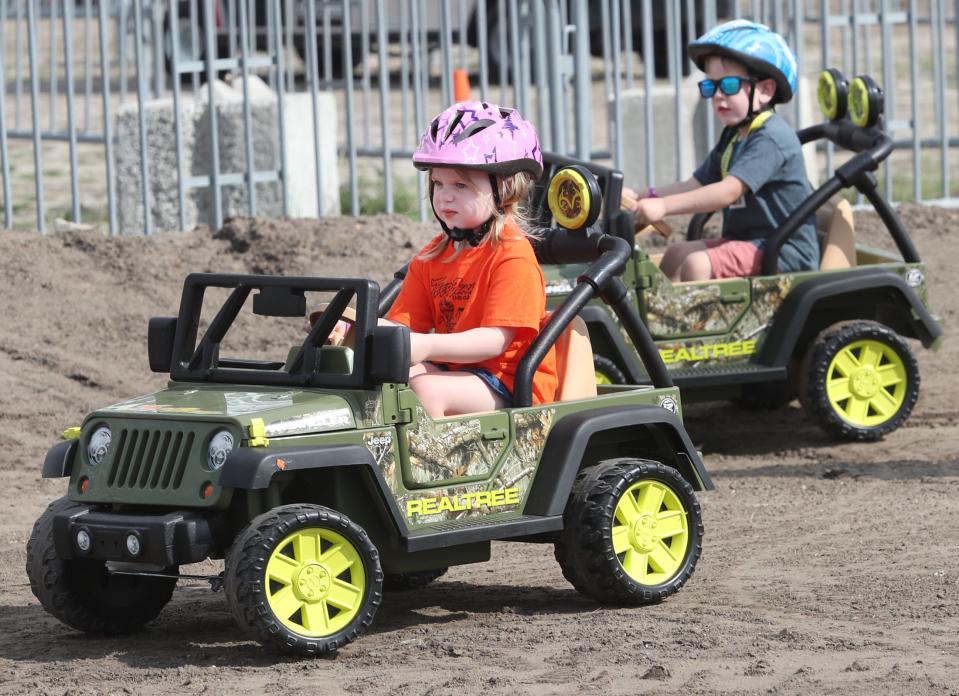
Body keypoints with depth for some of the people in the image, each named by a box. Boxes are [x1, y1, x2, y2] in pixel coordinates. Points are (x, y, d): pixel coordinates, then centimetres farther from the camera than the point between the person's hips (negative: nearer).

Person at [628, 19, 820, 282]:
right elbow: (695, 185, 10)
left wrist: (663, 206, -33)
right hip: (747, 241, 10)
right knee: (676, 254, 7)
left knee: (697, 263, -24)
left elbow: (728, 191, -27)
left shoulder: (772, 138, -16)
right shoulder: (733, 137, 16)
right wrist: (642, 197, -5)